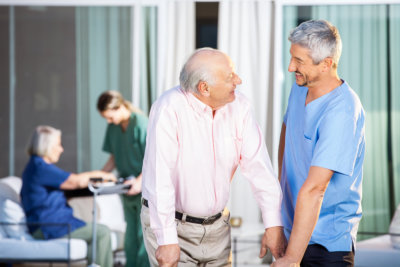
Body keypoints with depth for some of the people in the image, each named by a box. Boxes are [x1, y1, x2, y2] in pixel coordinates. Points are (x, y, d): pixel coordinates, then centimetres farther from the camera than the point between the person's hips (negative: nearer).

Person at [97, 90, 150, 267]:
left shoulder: (141, 124, -16)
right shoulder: (113, 127, 6)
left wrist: (140, 181, -26)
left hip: (145, 187, -7)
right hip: (127, 188, 7)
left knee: (143, 233, -7)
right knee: (130, 234, 10)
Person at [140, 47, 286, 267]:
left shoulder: (239, 106, -6)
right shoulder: (170, 109, -22)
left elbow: (259, 166, -6)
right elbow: (160, 178, -25)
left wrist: (274, 225, -10)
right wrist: (167, 240, -27)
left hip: (217, 225, 5)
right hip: (172, 225, -5)